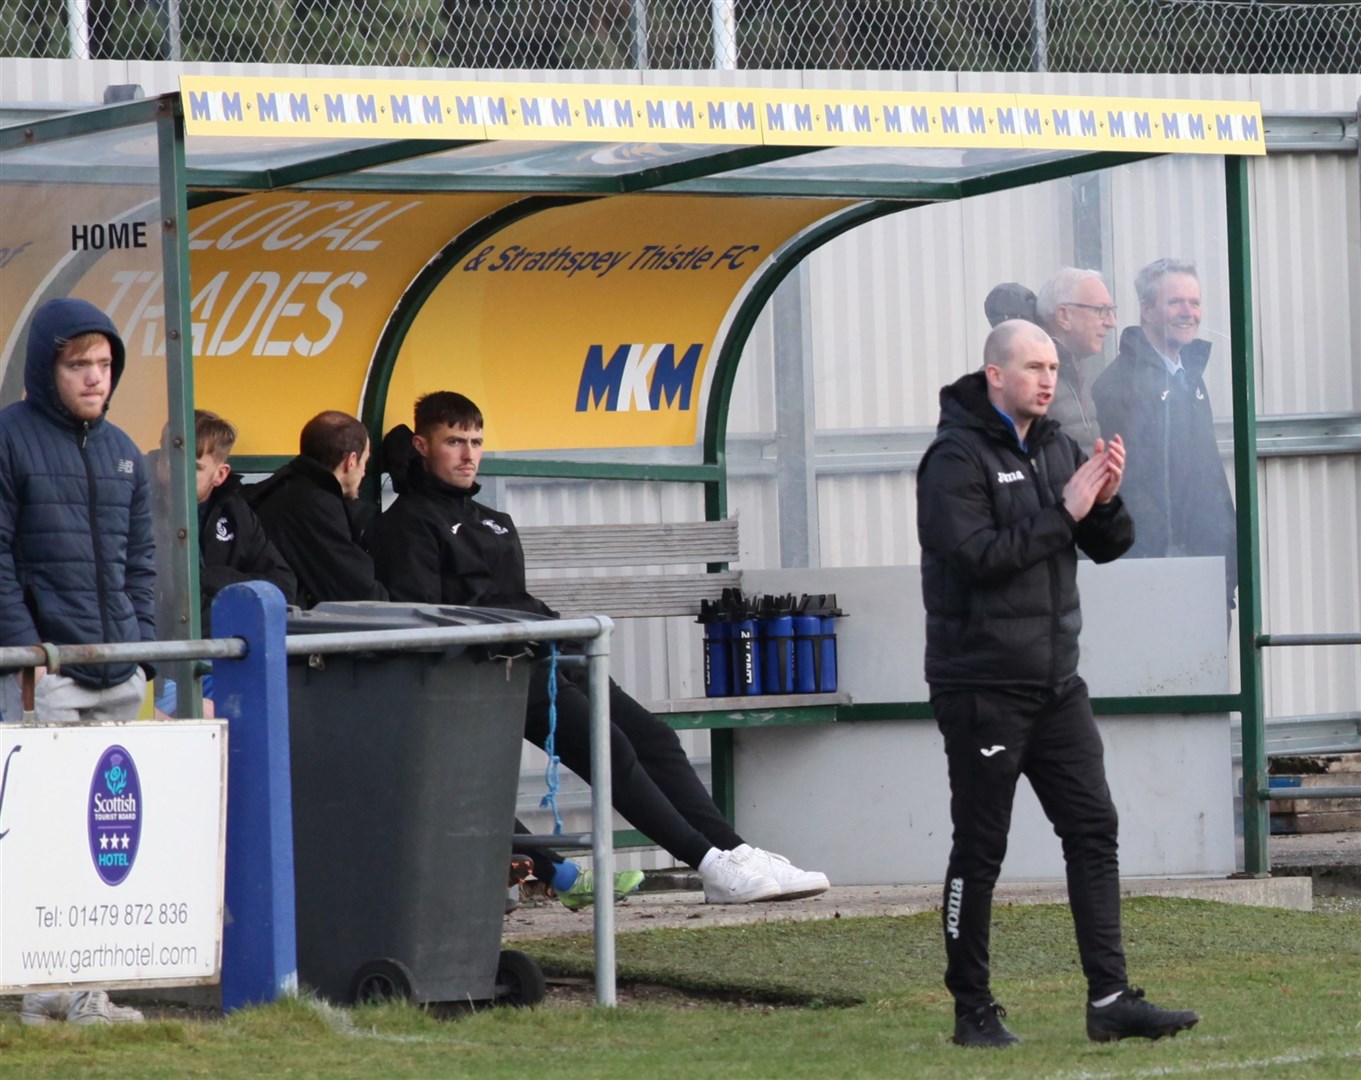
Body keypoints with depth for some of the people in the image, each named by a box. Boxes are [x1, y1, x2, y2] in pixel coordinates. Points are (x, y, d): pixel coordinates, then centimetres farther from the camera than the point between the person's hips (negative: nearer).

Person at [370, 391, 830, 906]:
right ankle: (713, 865, -27)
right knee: (608, 745, -22)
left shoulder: (494, 522, 30)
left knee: (654, 736, -7)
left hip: (547, 663, 9)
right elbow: (420, 619, -9)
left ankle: (735, 852, -14)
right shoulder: (410, 522, 3)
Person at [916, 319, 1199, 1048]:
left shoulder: (1057, 448, 12)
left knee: (1094, 830, 0)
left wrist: (1107, 500, -8)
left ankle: (1109, 999, 0)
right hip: (981, 682, -7)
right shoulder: (957, 459, -10)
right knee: (979, 849, 0)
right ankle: (972, 1010, 8)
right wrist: (1063, 512, -21)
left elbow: (1108, 548, 13)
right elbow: (976, 554, -23)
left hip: (1055, 681, 7)